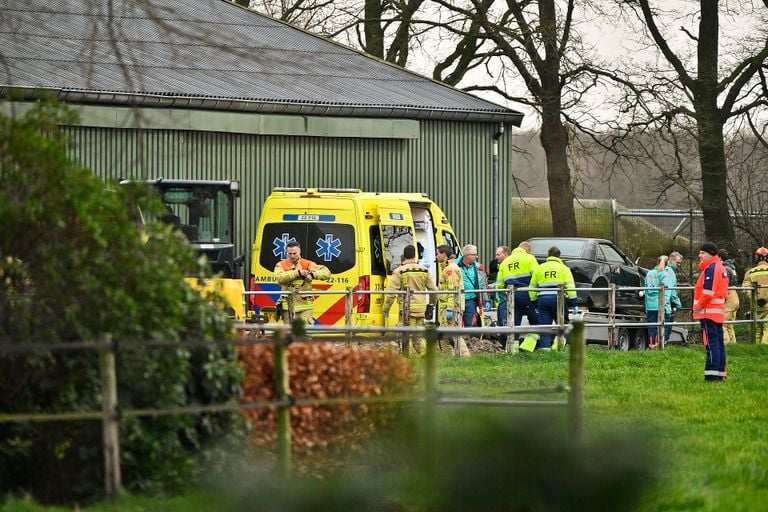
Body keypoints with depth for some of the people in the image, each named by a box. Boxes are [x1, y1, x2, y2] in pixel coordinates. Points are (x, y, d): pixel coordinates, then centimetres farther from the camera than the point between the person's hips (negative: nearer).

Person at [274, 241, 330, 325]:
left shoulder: (308, 264, 5)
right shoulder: (281, 265, 6)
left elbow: (326, 272, -2)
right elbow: (280, 278, -16)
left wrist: (312, 274, -19)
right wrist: (298, 272, -19)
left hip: (304, 306, -1)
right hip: (288, 306, 1)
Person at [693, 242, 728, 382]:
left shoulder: (711, 269, -13)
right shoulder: (721, 268, 19)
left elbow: (708, 291, -22)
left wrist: (699, 305, -10)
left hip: (708, 312, -10)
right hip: (719, 312, 10)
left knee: (711, 343, -12)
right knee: (719, 343, 11)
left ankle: (712, 375, -17)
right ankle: (720, 374, 15)